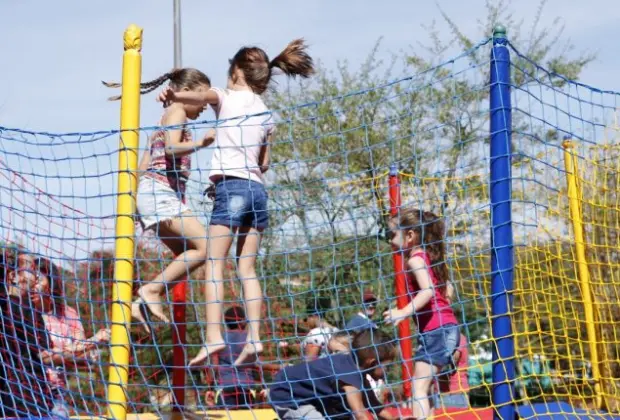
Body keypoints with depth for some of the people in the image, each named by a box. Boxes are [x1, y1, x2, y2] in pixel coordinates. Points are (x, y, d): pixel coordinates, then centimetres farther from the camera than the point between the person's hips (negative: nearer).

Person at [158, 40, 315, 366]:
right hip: (257, 189, 6)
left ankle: (213, 336, -18)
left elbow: (204, 96, -20)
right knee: (247, 268, 6)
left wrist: (173, 95, -31)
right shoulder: (266, 113, 21)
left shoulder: (229, 97, 4)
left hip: (231, 185, -6)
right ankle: (254, 338, -4)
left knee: (213, 263, -8)